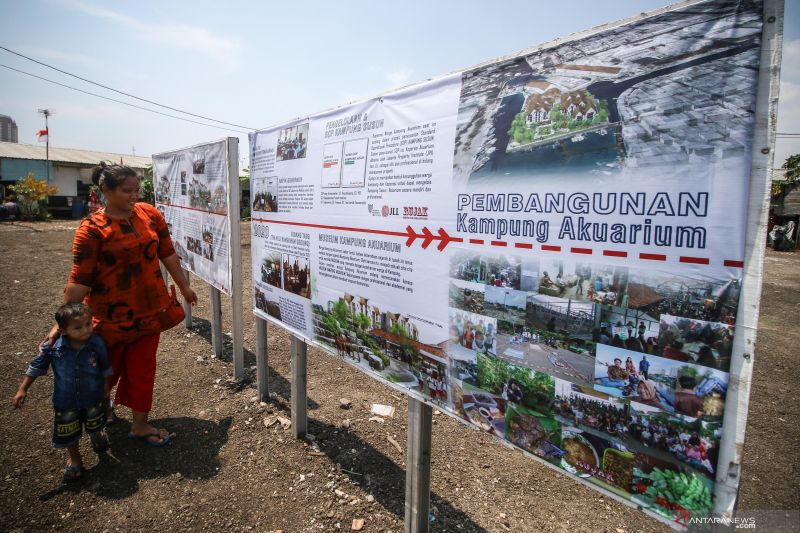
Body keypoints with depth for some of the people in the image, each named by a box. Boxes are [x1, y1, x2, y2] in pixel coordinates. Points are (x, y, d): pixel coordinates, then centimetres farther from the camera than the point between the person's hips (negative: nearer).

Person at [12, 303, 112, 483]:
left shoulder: (97, 343, -22)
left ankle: (97, 436, 60)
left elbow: (105, 367, -5)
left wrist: (106, 386, 5)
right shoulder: (52, 347, -22)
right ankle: (74, 459, 44)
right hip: (66, 401, 0)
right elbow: (36, 367, -5)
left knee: (94, 426, 25)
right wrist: (22, 390, -2)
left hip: (93, 398, 0)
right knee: (69, 433, 16)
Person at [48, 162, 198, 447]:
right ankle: (100, 402, 51)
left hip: (149, 311, 3)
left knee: (143, 368, 11)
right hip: (112, 315, -3)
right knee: (108, 368, 19)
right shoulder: (92, 228, -15)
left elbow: (167, 253, 8)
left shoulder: (150, 214, -2)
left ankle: (140, 425, 27)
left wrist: (184, 286, 14)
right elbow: (79, 280, -14)